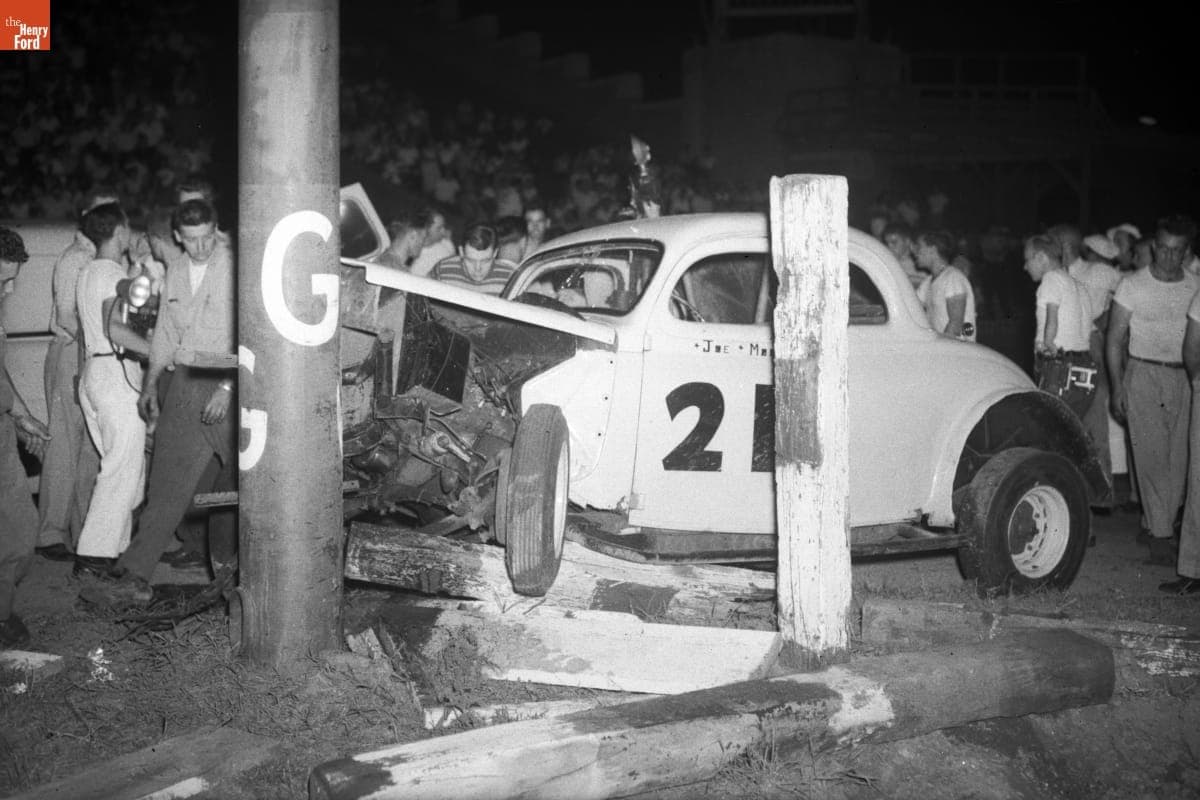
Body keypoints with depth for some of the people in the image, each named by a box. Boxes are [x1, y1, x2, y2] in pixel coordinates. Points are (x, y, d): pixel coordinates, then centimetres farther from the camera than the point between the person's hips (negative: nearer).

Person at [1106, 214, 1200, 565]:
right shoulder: (1133, 285, 0)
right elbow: (1114, 339, 2)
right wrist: (1116, 388, -4)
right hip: (1144, 375, -3)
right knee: (1152, 457, -7)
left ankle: (1160, 525, 15)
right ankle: (1160, 534, -6)